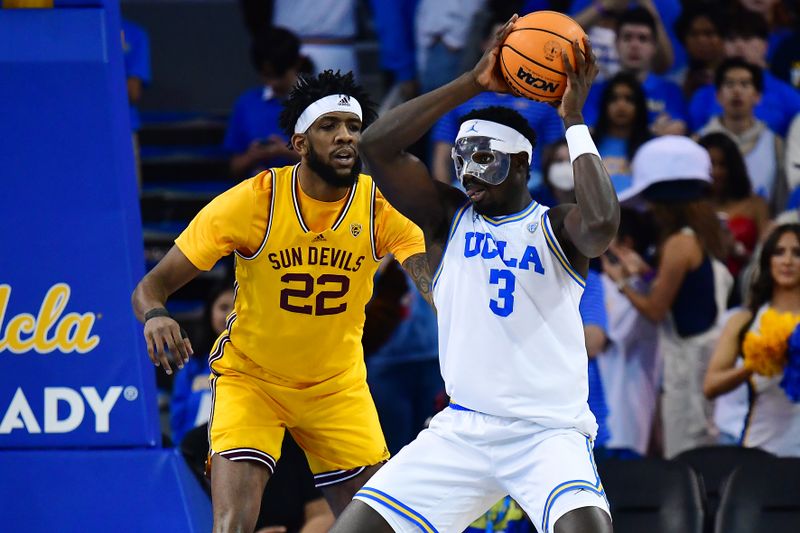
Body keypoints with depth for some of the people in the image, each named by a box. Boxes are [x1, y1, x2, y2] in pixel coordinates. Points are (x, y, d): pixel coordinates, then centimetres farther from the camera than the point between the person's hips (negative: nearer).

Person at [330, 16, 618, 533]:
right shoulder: (449, 218, 8)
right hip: (461, 430, 4)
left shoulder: (555, 228, -1)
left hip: (549, 432, -4)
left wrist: (574, 120, -16)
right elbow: (378, 145, -5)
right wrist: (474, 82, -8)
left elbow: (602, 222, -26)